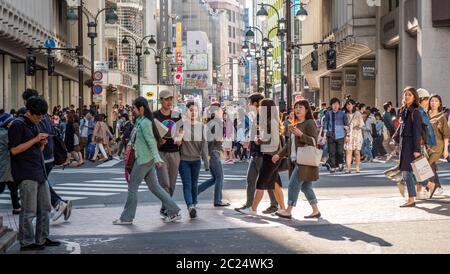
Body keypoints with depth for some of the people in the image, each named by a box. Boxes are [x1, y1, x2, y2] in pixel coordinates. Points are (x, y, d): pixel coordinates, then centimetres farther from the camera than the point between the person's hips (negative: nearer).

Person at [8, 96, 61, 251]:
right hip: (26, 174, -9)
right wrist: (35, 139, -16)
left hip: (40, 172, 9)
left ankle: (42, 239, 20)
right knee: (29, 211, -6)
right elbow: (14, 150, -16)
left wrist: (42, 144, 3)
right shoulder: (18, 125, -8)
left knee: (45, 208, 11)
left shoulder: (34, 126, 19)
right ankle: (26, 242, 3)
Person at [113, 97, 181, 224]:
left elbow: (151, 141, -23)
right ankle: (174, 211, 11)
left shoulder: (145, 122, -15)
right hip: (142, 158, 10)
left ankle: (126, 218, 8)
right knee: (154, 187, 10)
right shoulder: (139, 121, 13)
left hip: (144, 160, -10)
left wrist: (156, 158, -28)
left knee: (132, 187, -1)